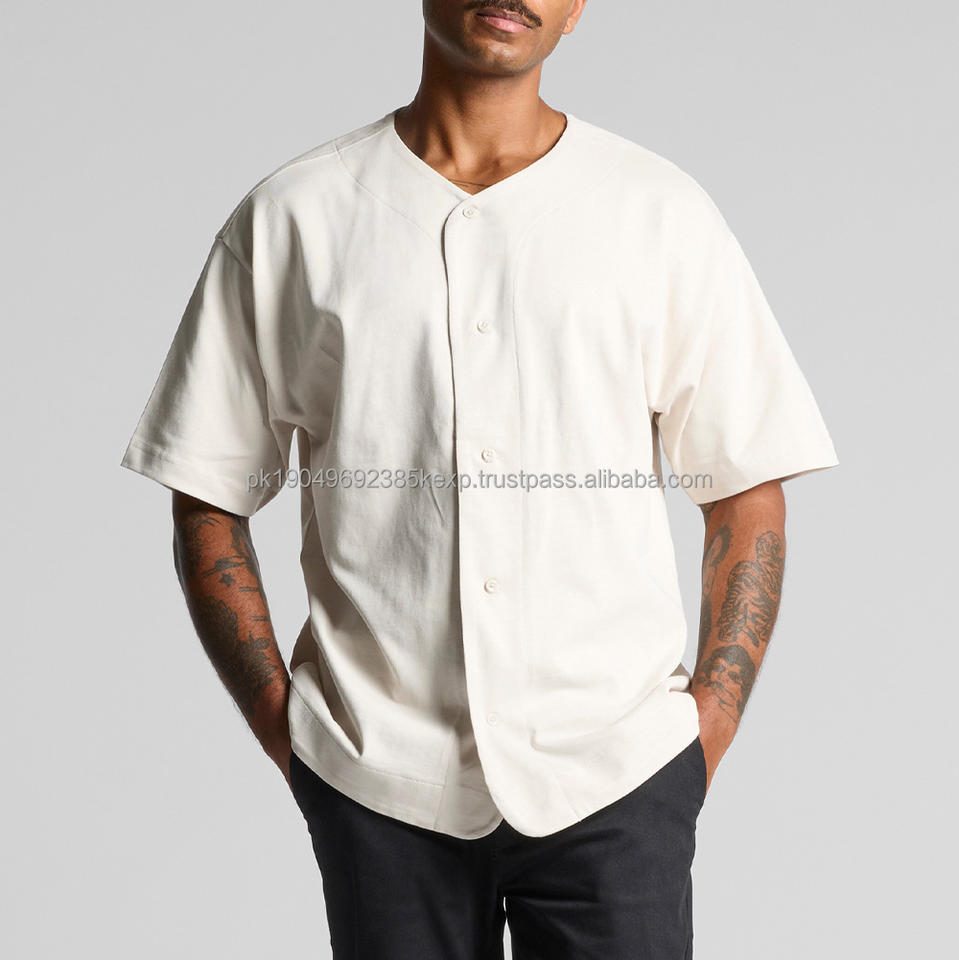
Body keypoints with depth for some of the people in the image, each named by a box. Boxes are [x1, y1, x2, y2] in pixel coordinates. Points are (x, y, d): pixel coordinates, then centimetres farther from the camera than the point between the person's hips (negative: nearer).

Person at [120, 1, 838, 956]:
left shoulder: (661, 212, 3)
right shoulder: (289, 218, 2)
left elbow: (746, 499, 6)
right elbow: (208, 504, 6)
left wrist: (707, 733, -2)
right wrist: (284, 732, -1)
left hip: (614, 773, 0)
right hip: (377, 780, 0)